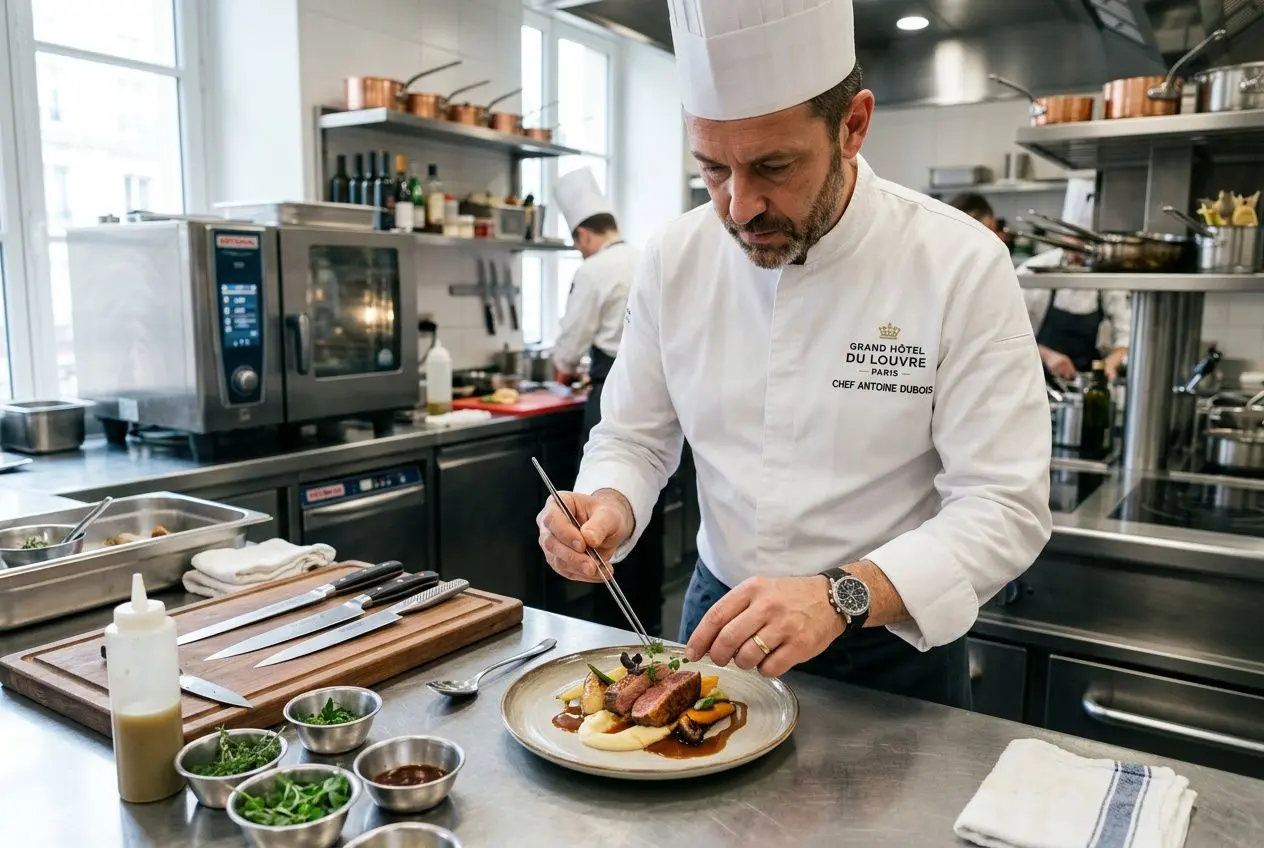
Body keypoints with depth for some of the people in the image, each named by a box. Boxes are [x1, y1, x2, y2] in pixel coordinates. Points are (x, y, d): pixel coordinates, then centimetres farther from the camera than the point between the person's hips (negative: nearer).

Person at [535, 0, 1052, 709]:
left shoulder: (963, 265, -20)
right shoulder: (677, 258, -10)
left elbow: (1005, 508, -21)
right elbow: (635, 438, 0)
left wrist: (841, 597, -36)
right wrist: (609, 507, -23)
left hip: (893, 640, -2)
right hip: (719, 624, 4)